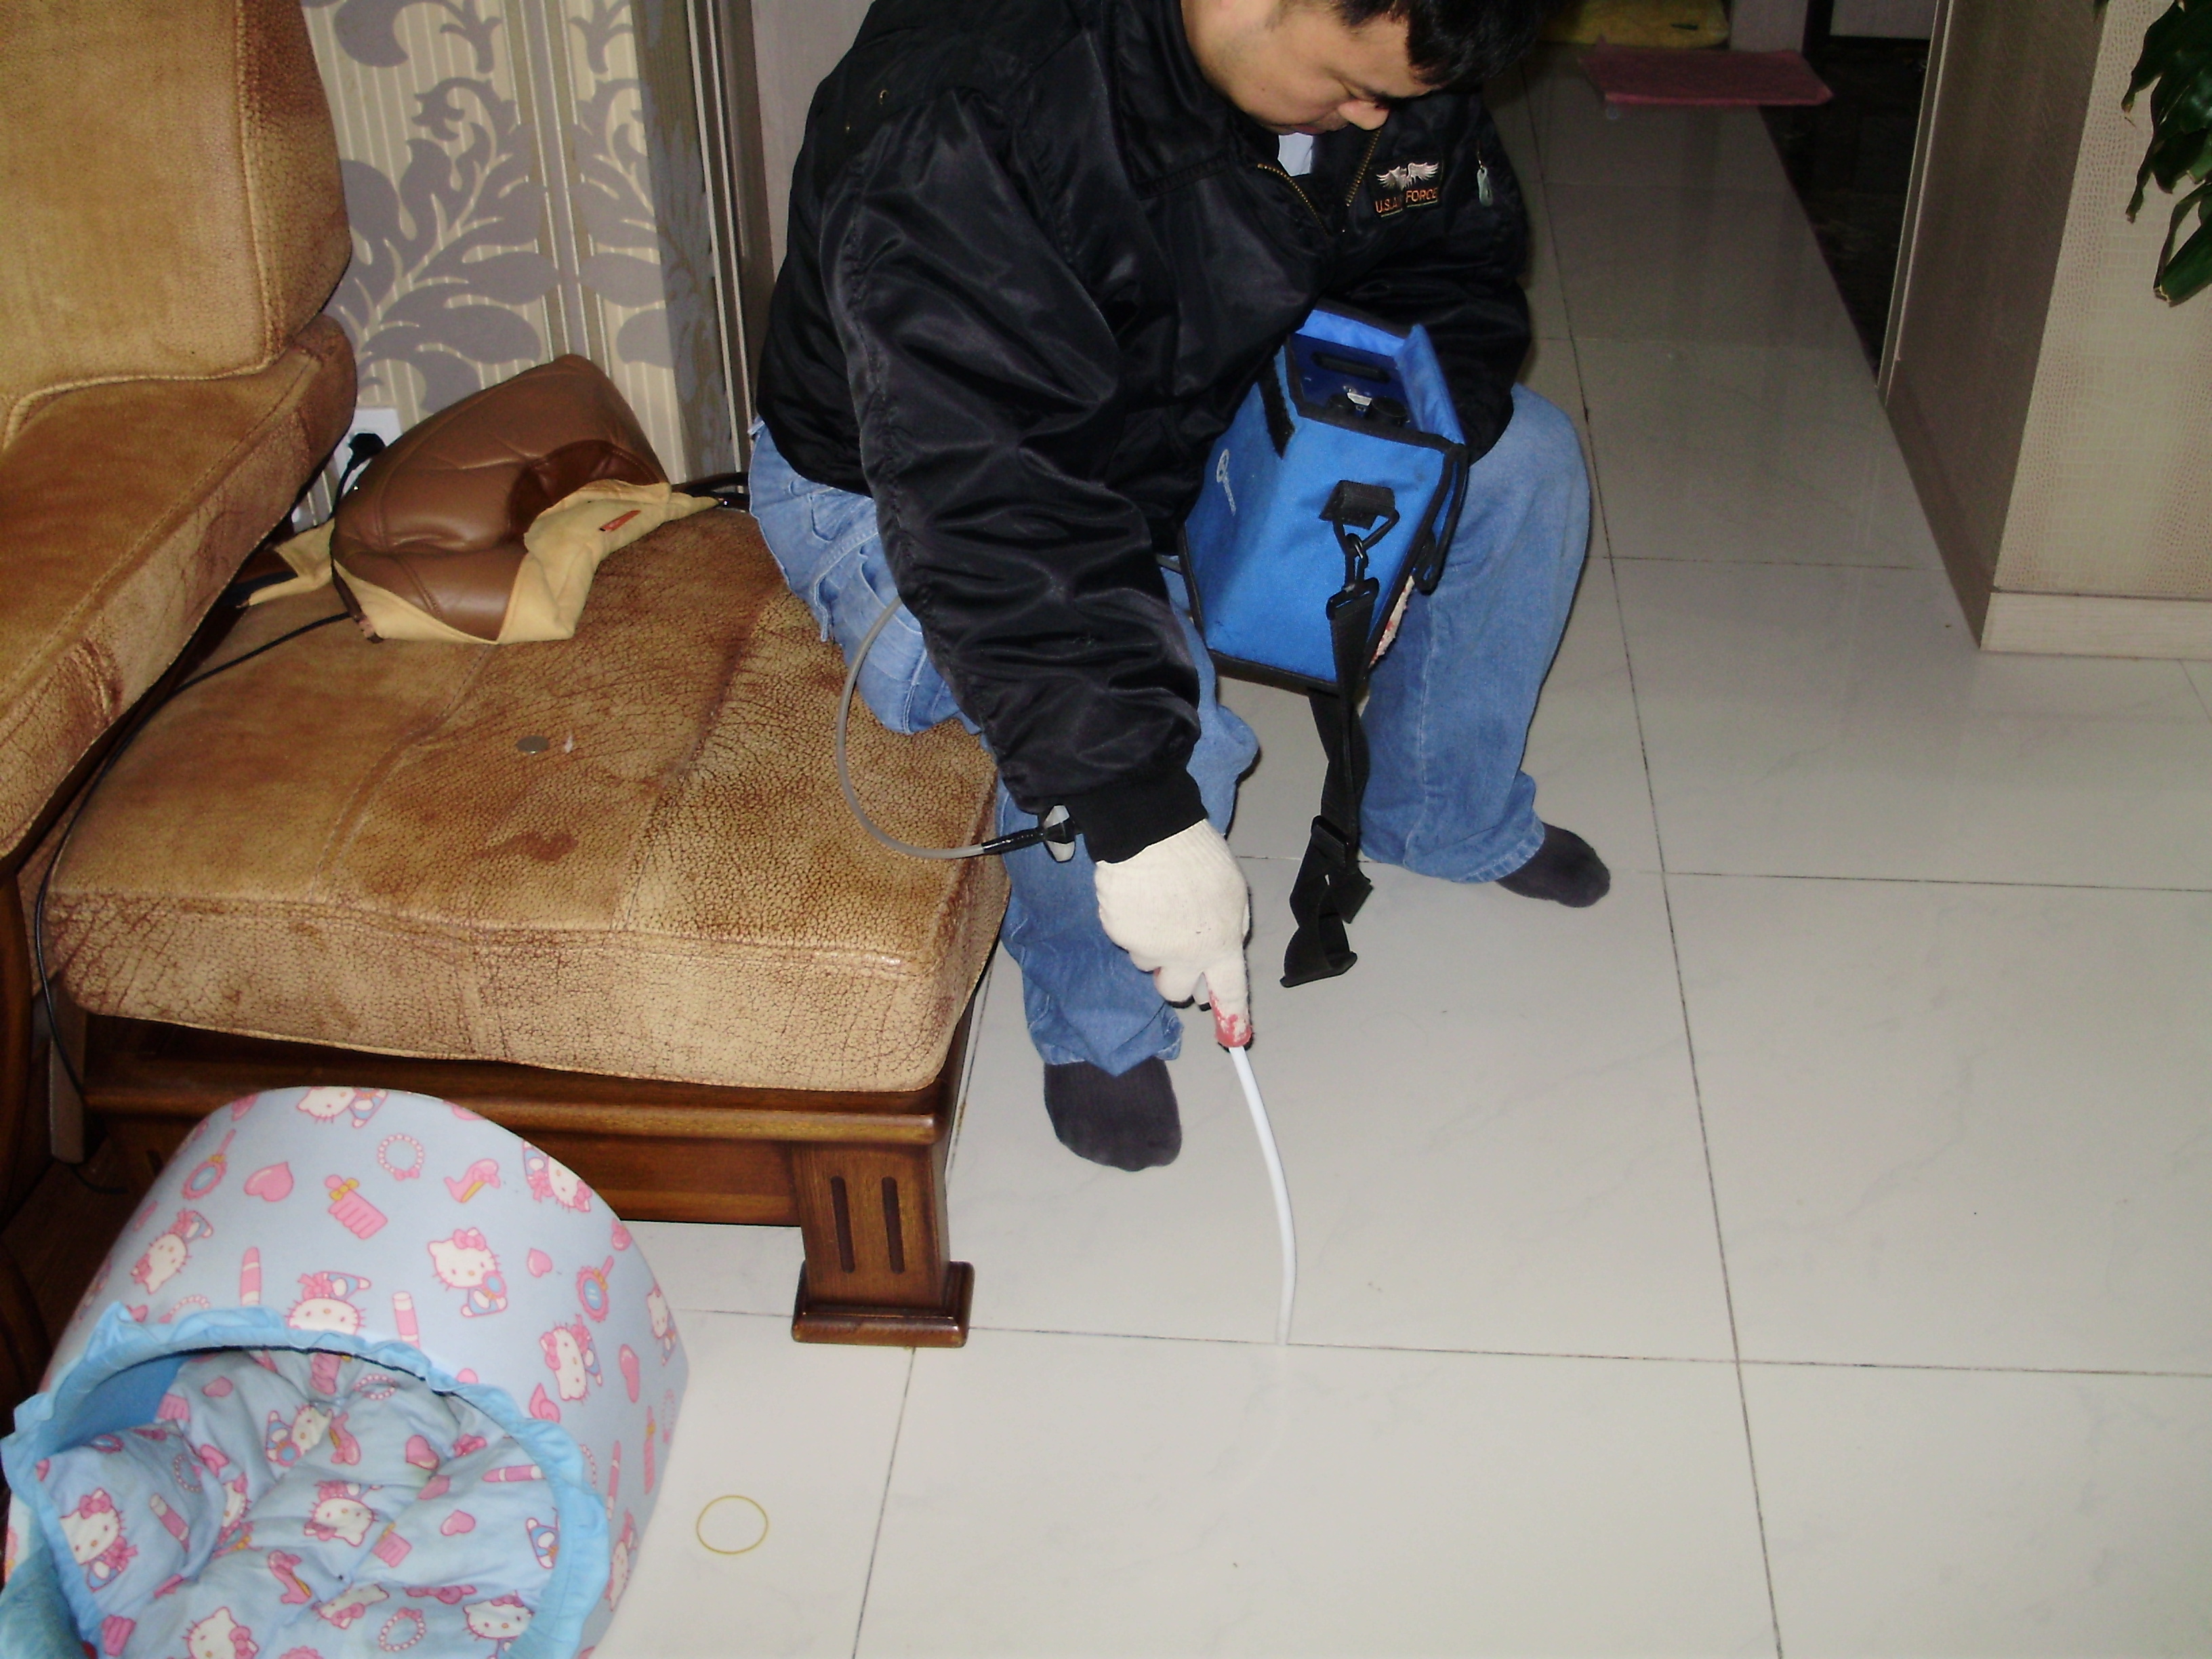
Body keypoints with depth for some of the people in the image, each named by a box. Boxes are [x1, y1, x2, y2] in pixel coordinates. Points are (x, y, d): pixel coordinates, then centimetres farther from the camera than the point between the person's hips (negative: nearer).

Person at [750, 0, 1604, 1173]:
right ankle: (1098, 1023, -1)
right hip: (894, 484, -7)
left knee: (1522, 456, -1)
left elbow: (1460, 264, 2)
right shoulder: (959, 117, -38)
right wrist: (1141, 815, -46)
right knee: (1128, 726, -34)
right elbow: (987, 504, -44)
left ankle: (1450, 816, 23)